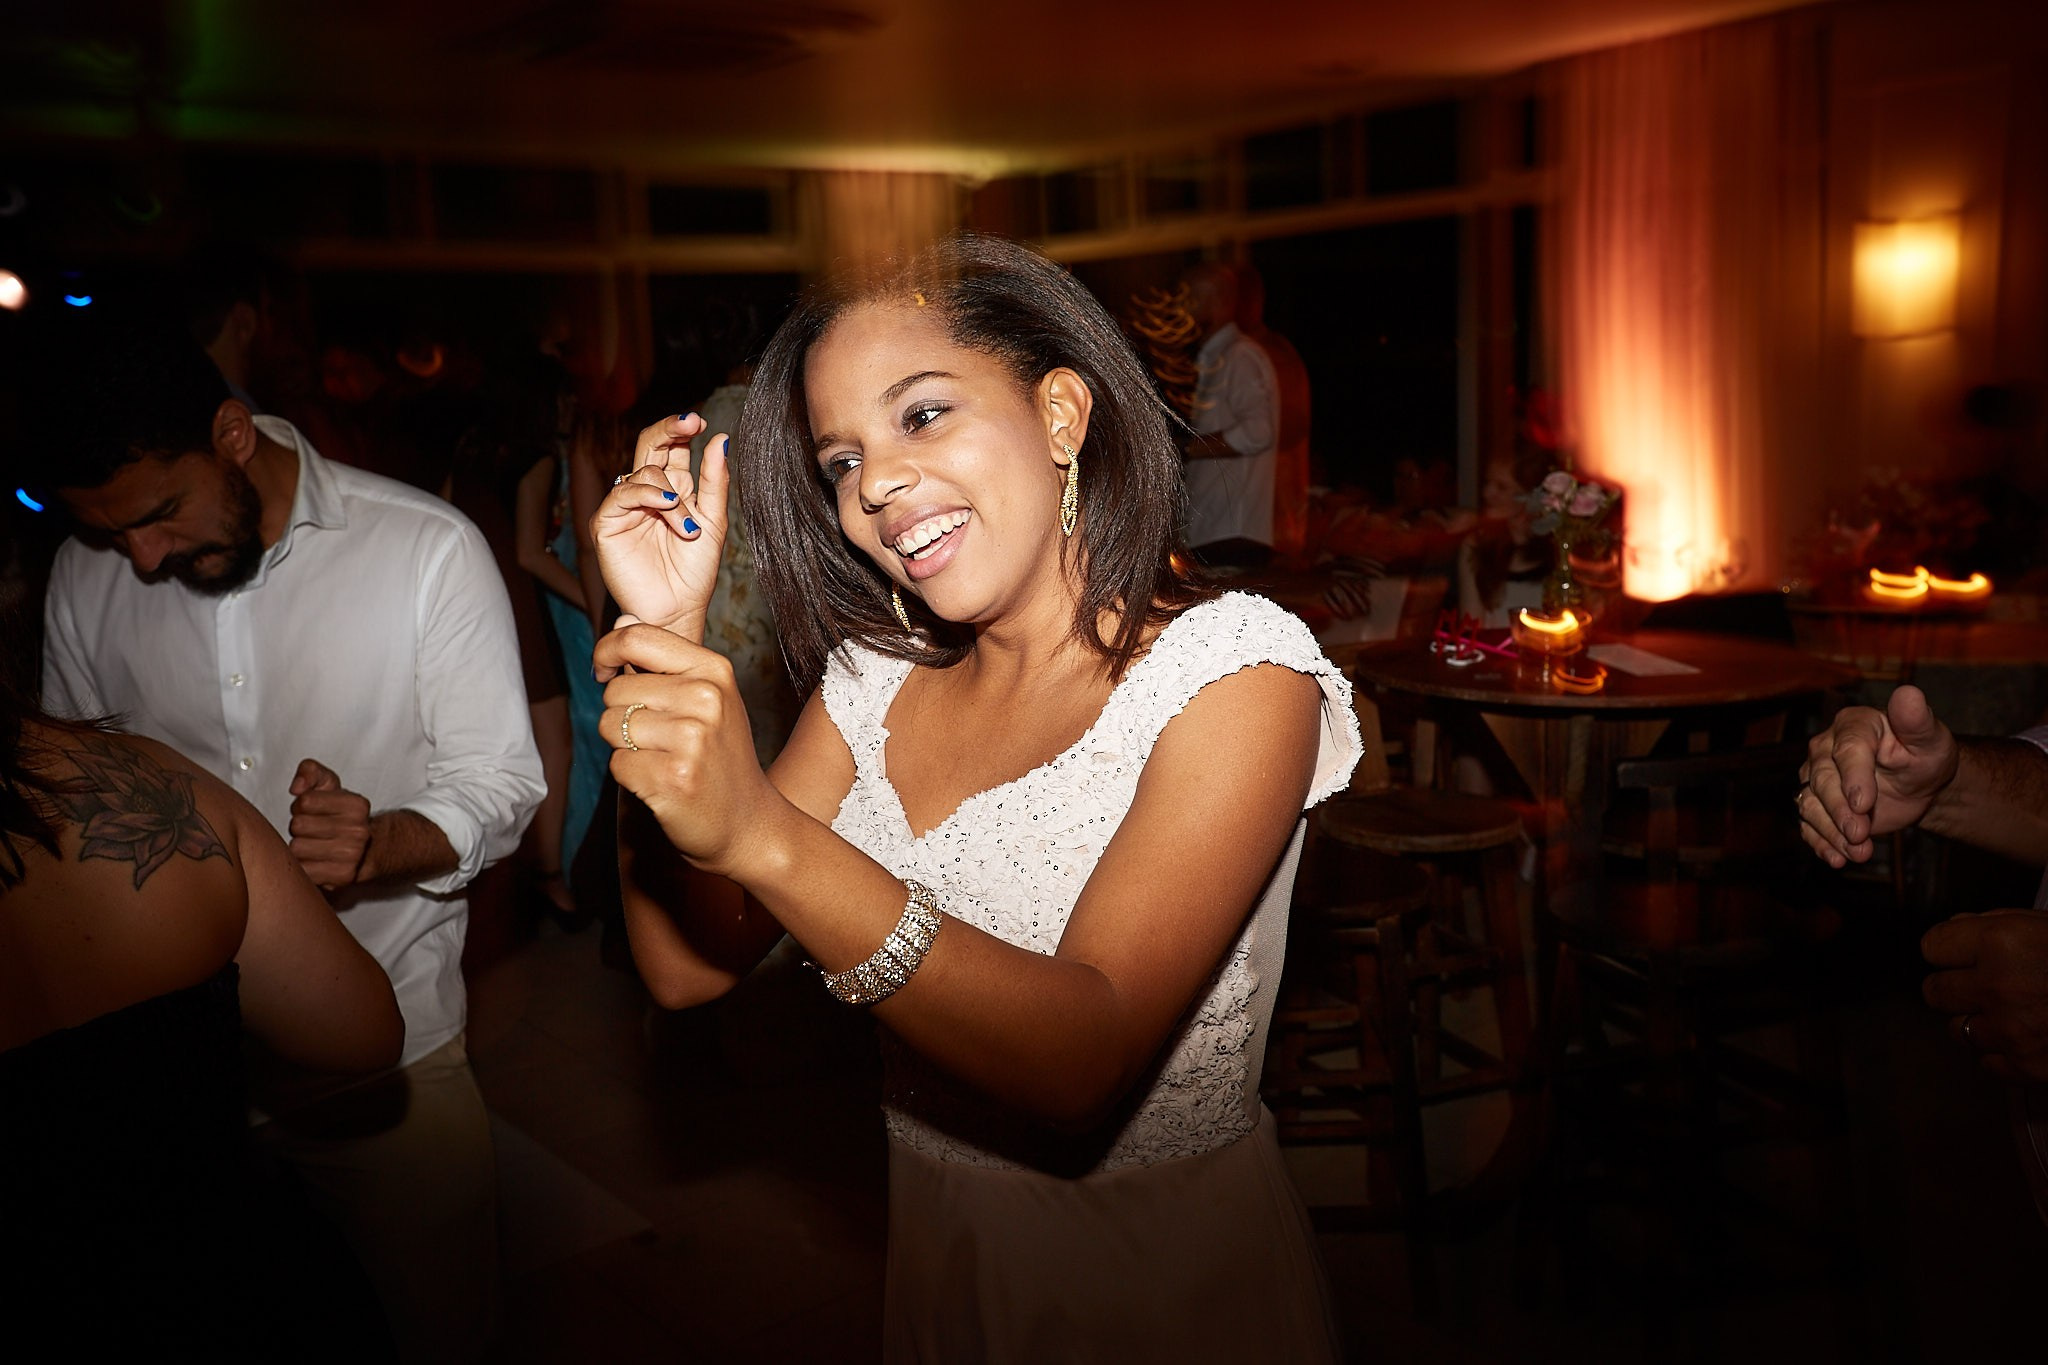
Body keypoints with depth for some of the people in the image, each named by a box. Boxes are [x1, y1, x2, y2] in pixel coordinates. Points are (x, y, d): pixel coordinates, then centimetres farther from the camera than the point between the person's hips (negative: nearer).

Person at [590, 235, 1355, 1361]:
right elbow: (688, 964, -9)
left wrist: (763, 835, -41)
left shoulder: (1233, 671, -20)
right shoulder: (878, 677, -3)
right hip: (936, 1272, 5)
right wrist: (664, 634, -18)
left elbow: (1085, 1064, -30)